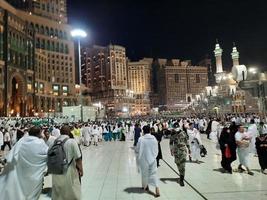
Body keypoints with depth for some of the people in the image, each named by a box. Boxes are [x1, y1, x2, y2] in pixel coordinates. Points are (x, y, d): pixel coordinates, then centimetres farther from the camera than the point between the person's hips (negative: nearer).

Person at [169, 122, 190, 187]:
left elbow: (186, 140, 10)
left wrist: (189, 148, 15)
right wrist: (171, 150, -6)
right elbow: (171, 143, 1)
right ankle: (181, 176, 34)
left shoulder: (183, 133, 0)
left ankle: (181, 180, -7)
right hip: (176, 150, 1)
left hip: (183, 149, -1)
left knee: (182, 165, -9)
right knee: (178, 164, 10)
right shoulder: (172, 134, -1)